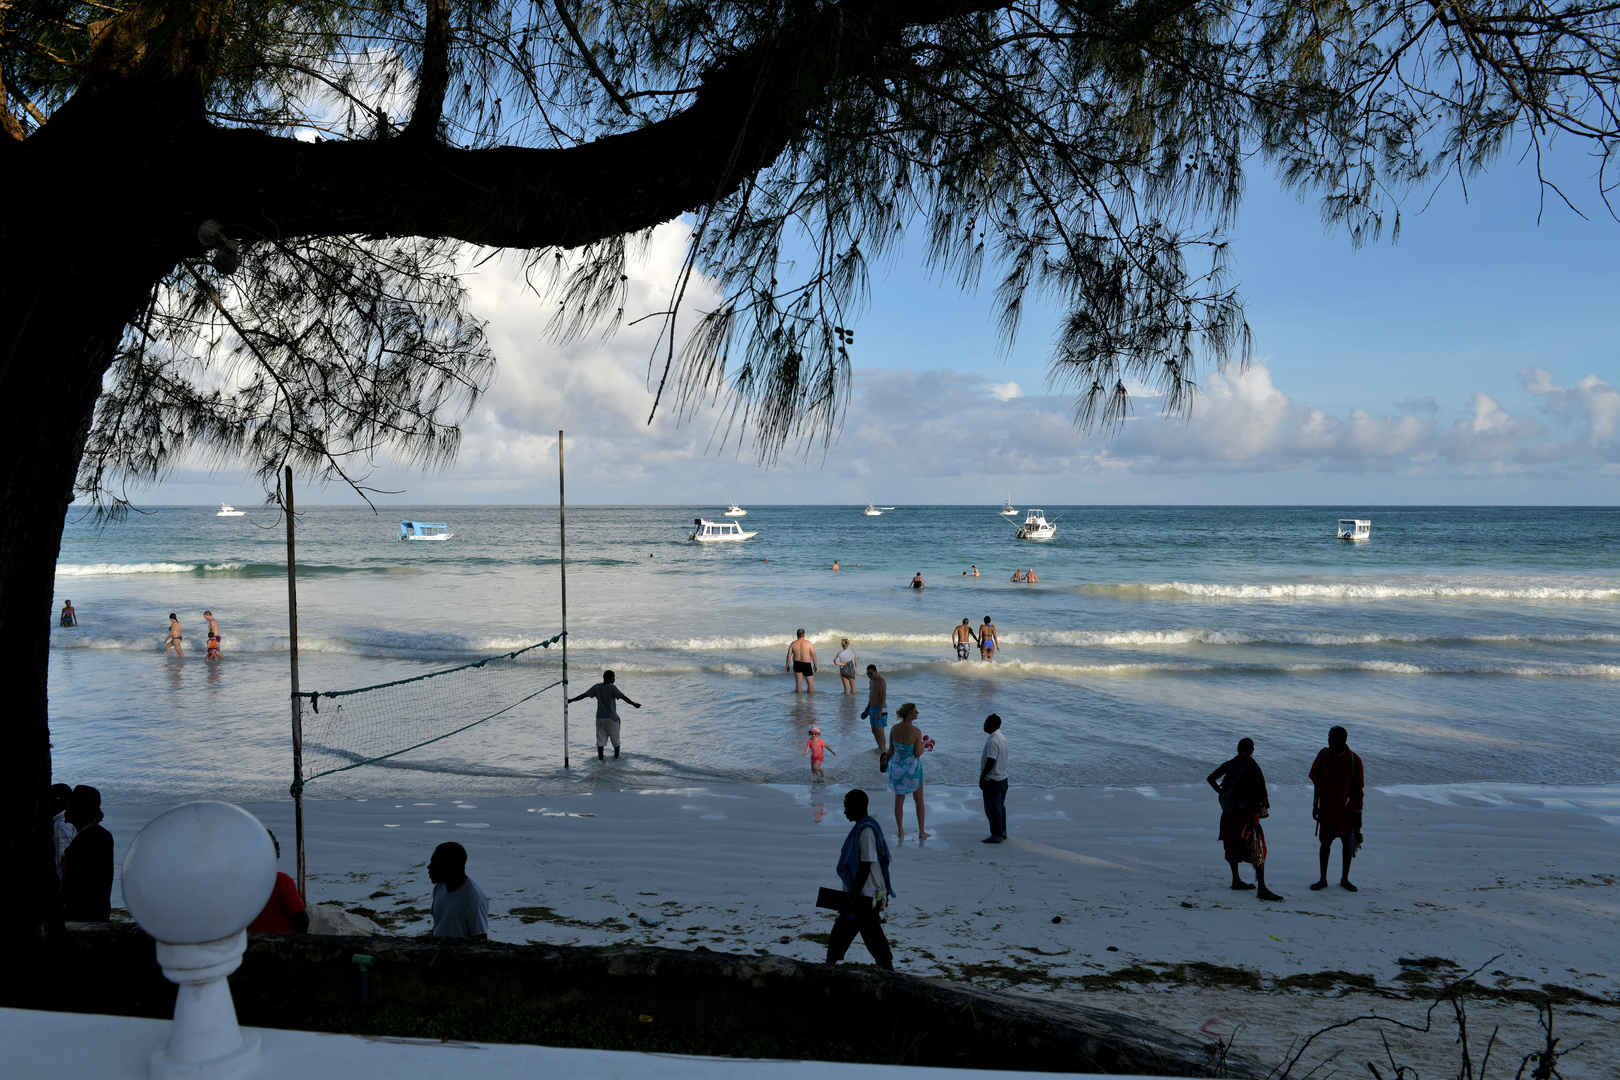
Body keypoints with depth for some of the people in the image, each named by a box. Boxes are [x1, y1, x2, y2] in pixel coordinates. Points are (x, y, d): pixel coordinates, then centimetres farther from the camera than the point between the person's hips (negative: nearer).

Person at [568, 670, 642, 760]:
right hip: (611, 719, -4)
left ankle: (600, 758, 1)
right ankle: (617, 757, 18)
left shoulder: (597, 687, 1)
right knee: (615, 740, 10)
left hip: (600, 718, 4)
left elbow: (583, 695, 4)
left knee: (600, 740, 5)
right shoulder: (612, 688, -12)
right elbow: (623, 697, -21)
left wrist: (571, 700, 13)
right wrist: (634, 703, -24)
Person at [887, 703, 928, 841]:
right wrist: (924, 744, 1)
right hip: (912, 768, -3)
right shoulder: (916, 731, -22)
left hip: (897, 767, 3)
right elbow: (918, 753, -18)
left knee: (899, 799, 18)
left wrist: (887, 762, 15)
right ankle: (921, 832, 22)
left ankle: (900, 831, 26)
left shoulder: (894, 729, -9)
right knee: (919, 800, 16)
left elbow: (891, 750, -2)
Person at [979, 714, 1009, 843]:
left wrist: (982, 778, -14)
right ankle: (1003, 832, 25)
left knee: (993, 808, -1)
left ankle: (997, 836, 5)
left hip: (992, 779, -10)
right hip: (1002, 778, 10)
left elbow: (990, 762, -24)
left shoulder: (992, 741, -22)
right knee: (1000, 806, 17)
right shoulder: (1002, 738, 8)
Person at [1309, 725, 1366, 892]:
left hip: (1346, 809, -1)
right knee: (1325, 843, 5)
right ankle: (1323, 879, 15)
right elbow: (1317, 782, 7)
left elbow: (1358, 788, -2)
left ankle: (1344, 879, 20)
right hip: (1326, 808, 1)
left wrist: (1358, 812, -2)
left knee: (1348, 844, 4)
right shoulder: (1323, 755, -3)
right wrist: (1315, 804, 7)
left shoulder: (1354, 760, -9)